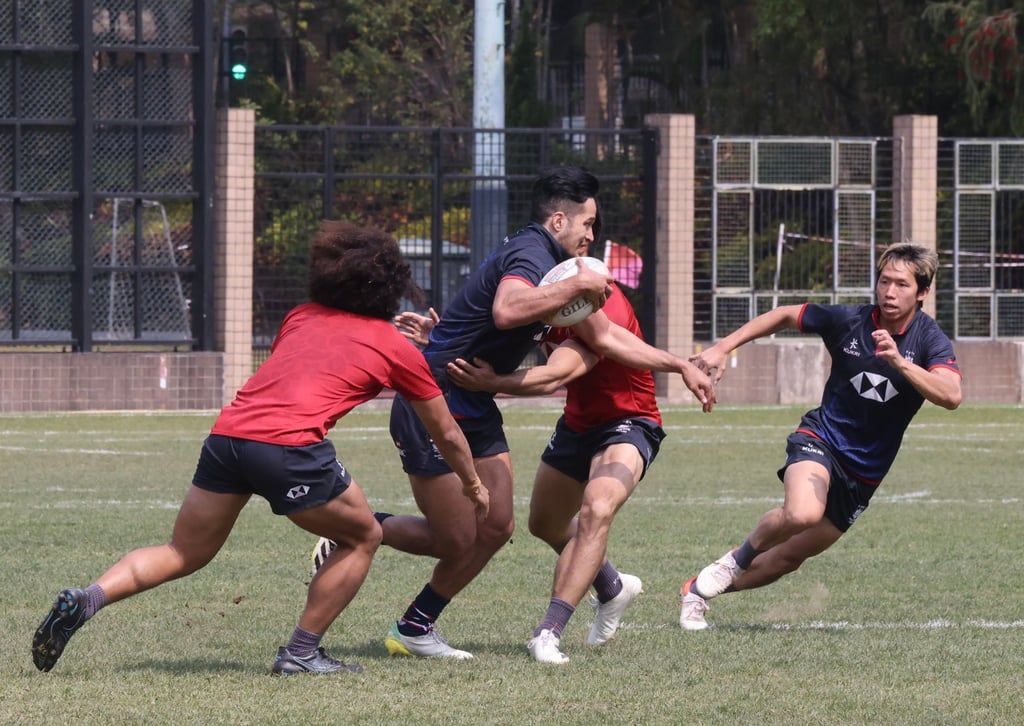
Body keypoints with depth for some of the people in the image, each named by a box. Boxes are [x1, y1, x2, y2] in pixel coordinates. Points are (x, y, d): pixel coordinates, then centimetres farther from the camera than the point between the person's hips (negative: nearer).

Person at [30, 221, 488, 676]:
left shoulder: (301, 318, 26)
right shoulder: (394, 346, 15)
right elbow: (446, 434, 27)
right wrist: (472, 484, 44)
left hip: (227, 432, 5)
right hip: (291, 444, -5)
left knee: (182, 554, 16)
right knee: (362, 537, 19)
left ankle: (86, 599, -6)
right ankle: (301, 653, 16)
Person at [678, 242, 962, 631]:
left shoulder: (930, 339, -13)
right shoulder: (847, 320, -10)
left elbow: (951, 396, -31)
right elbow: (785, 316, 6)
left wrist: (898, 361, -42)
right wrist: (722, 348, 0)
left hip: (865, 471, 2)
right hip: (821, 438, -2)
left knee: (790, 556, 8)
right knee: (802, 514, -34)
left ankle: (701, 588, 31)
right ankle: (740, 557, -4)